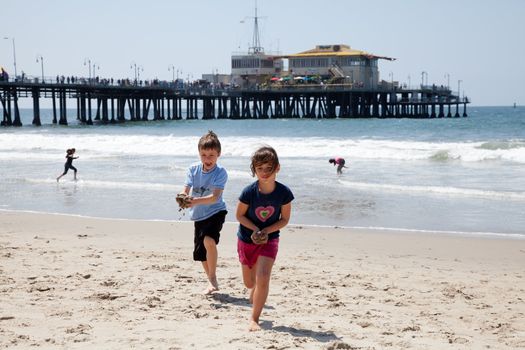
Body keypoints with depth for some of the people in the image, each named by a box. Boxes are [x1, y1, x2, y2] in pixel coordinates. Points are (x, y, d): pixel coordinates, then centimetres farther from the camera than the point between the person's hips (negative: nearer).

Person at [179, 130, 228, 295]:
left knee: (209, 240, -31)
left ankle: (213, 279, -17)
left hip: (216, 212, -5)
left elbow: (215, 197, -28)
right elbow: (185, 191, -11)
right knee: (200, 253, 12)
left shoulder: (220, 173, -18)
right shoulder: (193, 170, -6)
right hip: (199, 216, 5)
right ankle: (212, 283, 34)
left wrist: (196, 201, -44)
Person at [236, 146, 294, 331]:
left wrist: (266, 231, -21)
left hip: (269, 239, -1)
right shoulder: (249, 192, -21)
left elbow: (284, 219, -8)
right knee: (249, 282, 16)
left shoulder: (284, 192, -19)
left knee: (262, 279, -19)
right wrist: (255, 229, -23)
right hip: (247, 238, 1)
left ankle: (254, 319, -6)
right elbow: (239, 215, -8)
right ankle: (255, 295, 53)